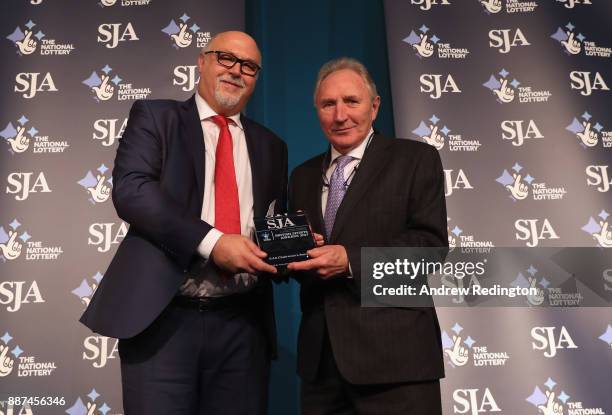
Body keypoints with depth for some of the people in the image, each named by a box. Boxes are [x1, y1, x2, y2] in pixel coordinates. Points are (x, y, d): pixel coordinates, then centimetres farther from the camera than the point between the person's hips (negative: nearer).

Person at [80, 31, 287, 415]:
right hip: (162, 317, -3)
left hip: (243, 324, 4)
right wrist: (211, 242, -20)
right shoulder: (155, 116, 6)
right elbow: (130, 189, -10)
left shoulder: (270, 145, 16)